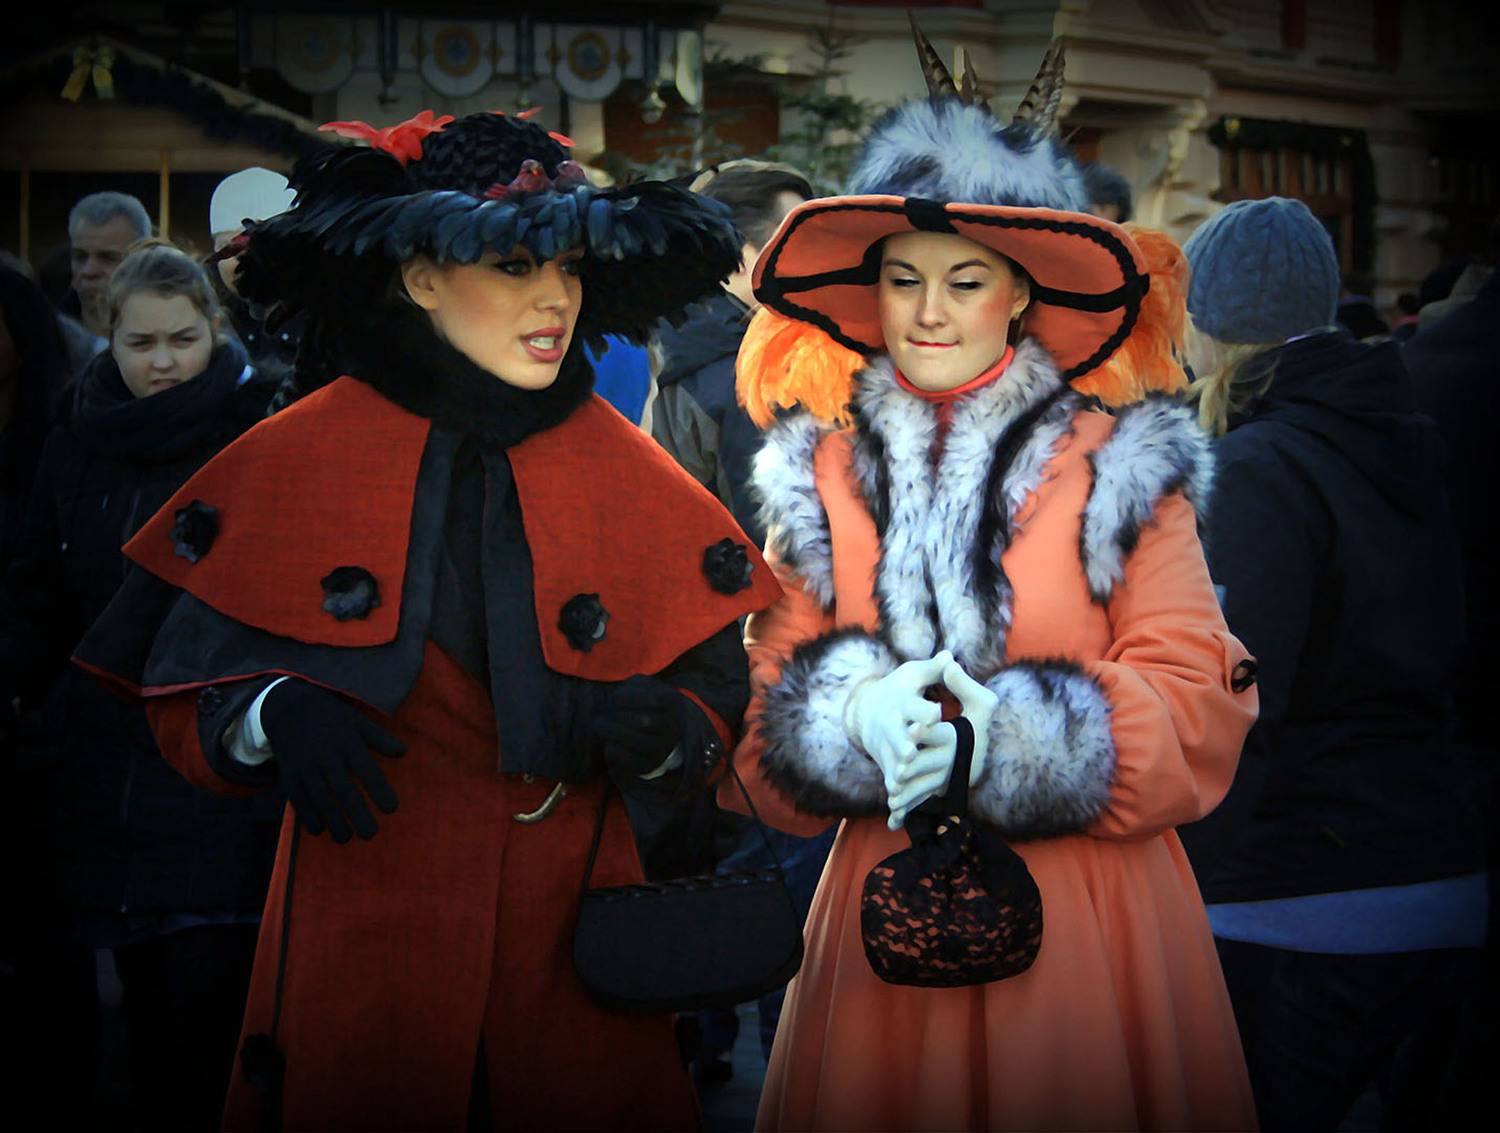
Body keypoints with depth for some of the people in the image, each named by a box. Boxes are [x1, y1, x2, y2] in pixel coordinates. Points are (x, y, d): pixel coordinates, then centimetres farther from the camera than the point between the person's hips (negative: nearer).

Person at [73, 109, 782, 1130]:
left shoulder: (629, 473, 4)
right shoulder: (296, 461, -2)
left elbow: (719, 700, 8)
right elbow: (184, 700, 0)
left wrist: (661, 728, -14)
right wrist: (273, 717, -20)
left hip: (574, 923, 2)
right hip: (361, 924, -2)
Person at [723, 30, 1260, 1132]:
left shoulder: (1119, 468, -1)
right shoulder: (822, 477, 7)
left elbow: (1197, 707, -6)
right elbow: (764, 702, 5)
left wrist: (1006, 739, -20)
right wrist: (854, 719, -17)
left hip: (1089, 914, -1)